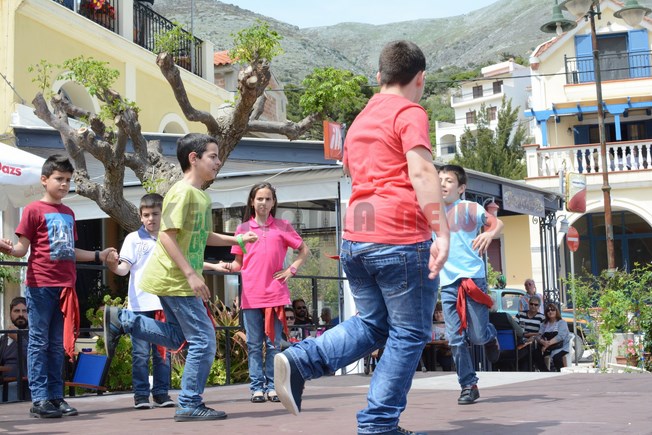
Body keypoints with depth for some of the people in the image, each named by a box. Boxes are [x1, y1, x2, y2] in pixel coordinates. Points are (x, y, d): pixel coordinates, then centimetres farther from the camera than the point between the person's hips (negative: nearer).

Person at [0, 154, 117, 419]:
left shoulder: (68, 214, 17)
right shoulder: (33, 210, -2)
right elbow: (22, 248, -5)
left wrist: (98, 256, 25)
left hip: (65, 286, 6)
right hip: (40, 286, -6)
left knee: (57, 344, 9)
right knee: (39, 342, -3)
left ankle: (56, 397, 13)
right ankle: (39, 399, -2)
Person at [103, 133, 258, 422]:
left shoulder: (201, 195, 12)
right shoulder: (182, 191, -16)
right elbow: (167, 235, -22)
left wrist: (237, 240, 14)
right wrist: (191, 274, -25)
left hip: (176, 279, 10)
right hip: (175, 279, -10)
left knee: (178, 337, 20)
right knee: (203, 339, -5)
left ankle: (120, 320, 21)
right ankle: (190, 405, 4)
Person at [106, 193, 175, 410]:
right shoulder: (134, 239, 3)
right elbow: (124, 268, -4)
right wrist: (114, 267, -24)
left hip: (164, 304, 3)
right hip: (140, 304, -3)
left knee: (163, 352, 7)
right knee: (141, 353, -1)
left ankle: (161, 393, 15)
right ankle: (141, 395, 6)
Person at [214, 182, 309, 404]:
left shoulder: (282, 226, 8)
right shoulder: (243, 229, 10)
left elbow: (304, 250, 14)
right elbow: (239, 262, 12)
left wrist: (291, 270, 2)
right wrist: (229, 267, -9)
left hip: (276, 294, 0)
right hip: (251, 296, 1)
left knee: (273, 343, 3)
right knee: (254, 344, 3)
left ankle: (272, 386, 10)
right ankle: (257, 387, 7)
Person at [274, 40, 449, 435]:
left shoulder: (360, 120, 20)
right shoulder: (410, 113, -4)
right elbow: (421, 171, -19)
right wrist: (441, 231, -24)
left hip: (355, 239, 8)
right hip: (401, 239, -7)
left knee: (371, 324, 18)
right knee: (409, 334, 5)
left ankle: (298, 361, -3)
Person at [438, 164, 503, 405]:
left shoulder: (469, 208, 0)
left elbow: (497, 222, -4)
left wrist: (489, 234, -25)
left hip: (473, 276, -3)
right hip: (447, 282, 4)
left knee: (477, 336, -4)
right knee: (456, 339, -1)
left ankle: (490, 336, 32)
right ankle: (469, 386, 9)